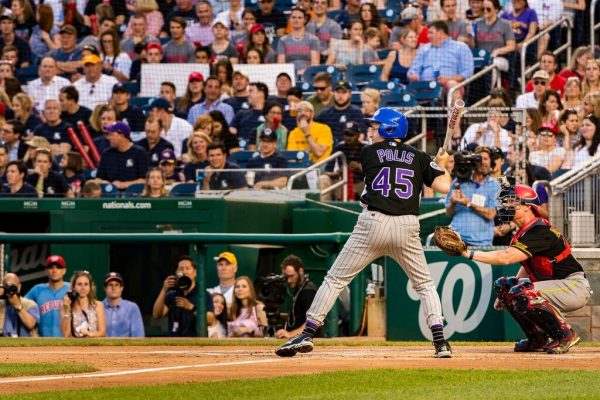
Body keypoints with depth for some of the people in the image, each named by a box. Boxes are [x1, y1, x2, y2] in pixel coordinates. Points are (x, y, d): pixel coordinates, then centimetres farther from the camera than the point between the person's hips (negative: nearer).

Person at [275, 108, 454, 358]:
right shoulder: (419, 157, 11)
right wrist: (441, 165, 24)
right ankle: (440, 342, 1)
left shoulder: (369, 153, 8)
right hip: (407, 228, 2)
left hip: (373, 224, -2)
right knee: (424, 284, 17)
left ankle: (307, 334, -1)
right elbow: (444, 187, 2)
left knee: (335, 279, 6)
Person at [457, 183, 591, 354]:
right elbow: (527, 265, 21)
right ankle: (538, 339, 11)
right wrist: (505, 294, 12)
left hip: (575, 287, -10)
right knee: (503, 285, 9)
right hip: (554, 285, 10)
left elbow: (506, 257, -31)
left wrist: (469, 254, -29)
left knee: (522, 295, -29)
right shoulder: (525, 232, 10)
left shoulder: (539, 231, -22)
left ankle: (565, 335, -15)